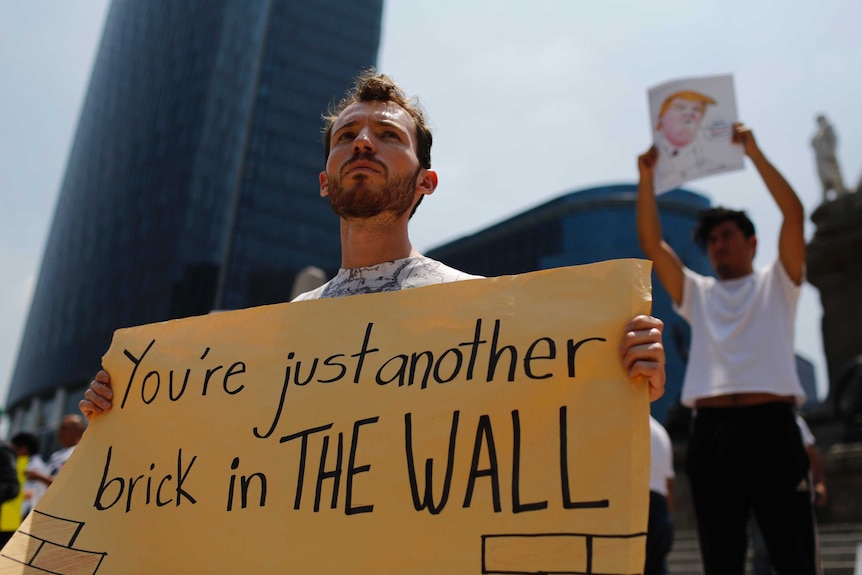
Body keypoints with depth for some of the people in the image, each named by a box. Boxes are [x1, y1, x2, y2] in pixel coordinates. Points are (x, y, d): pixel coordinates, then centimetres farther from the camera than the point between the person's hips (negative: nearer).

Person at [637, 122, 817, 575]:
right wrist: (647, 177, 7)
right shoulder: (697, 294, 22)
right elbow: (652, 243, 13)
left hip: (770, 426, -2)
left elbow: (794, 212, 3)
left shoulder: (776, 284, 16)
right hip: (711, 431, 3)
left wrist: (753, 152, -1)